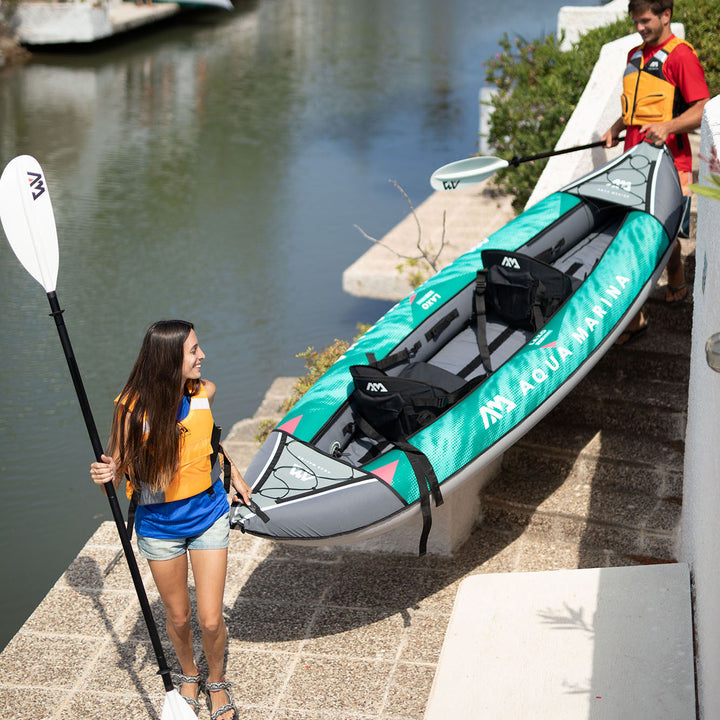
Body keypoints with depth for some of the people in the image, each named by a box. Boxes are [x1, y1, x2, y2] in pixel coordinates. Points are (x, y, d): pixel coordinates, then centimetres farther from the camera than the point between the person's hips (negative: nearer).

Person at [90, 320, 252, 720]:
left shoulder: (203, 392, -9)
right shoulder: (132, 407, -20)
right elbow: (119, 464, -13)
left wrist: (234, 474, 19)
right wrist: (104, 473, -36)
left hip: (207, 513, 2)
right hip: (159, 524, -2)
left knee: (211, 620, 1)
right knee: (178, 616, 15)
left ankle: (217, 682, 31)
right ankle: (188, 676, 46)